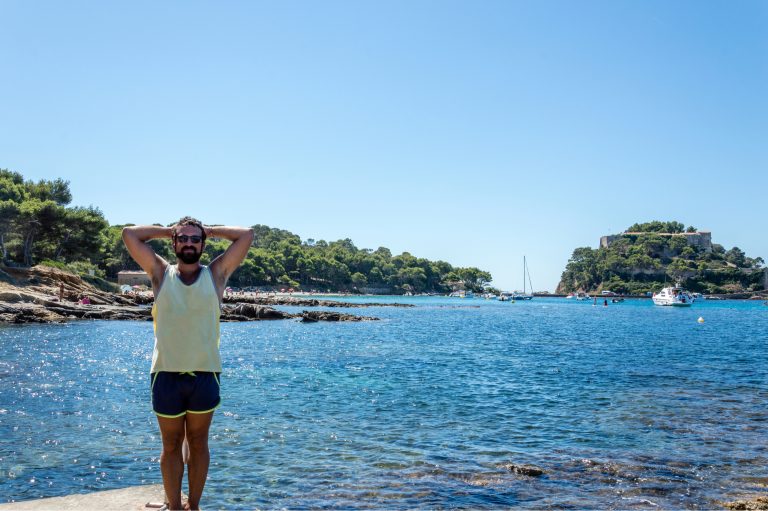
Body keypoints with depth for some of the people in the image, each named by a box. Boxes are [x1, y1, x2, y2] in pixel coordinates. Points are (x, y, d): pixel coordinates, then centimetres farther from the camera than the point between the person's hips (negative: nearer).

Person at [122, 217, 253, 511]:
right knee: (172, 446, 9)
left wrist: (209, 231, 10)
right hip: (166, 374, 0)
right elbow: (129, 234, 2)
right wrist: (168, 231, 10)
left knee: (198, 444, 12)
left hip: (205, 374, 0)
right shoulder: (161, 274, 5)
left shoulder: (216, 274, 5)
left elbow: (247, 235, 2)